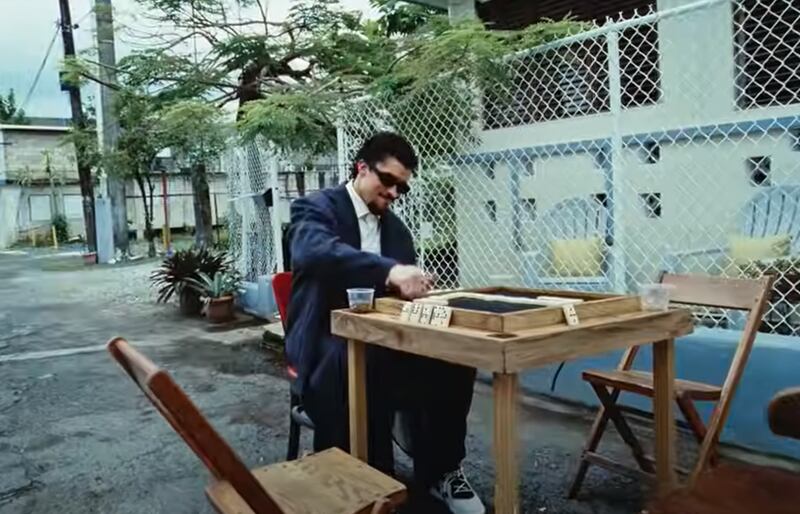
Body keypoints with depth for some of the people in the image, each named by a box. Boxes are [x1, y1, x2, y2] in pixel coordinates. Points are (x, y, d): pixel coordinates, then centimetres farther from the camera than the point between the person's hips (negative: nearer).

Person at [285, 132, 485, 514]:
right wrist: (389, 270, -43)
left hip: (377, 334, 6)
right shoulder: (316, 208, -7)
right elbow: (316, 251, -30)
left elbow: (402, 283, 11)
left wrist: (411, 283, -15)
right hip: (326, 337, -5)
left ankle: (439, 471, -1)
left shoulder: (396, 228, 14)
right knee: (368, 366, -38)